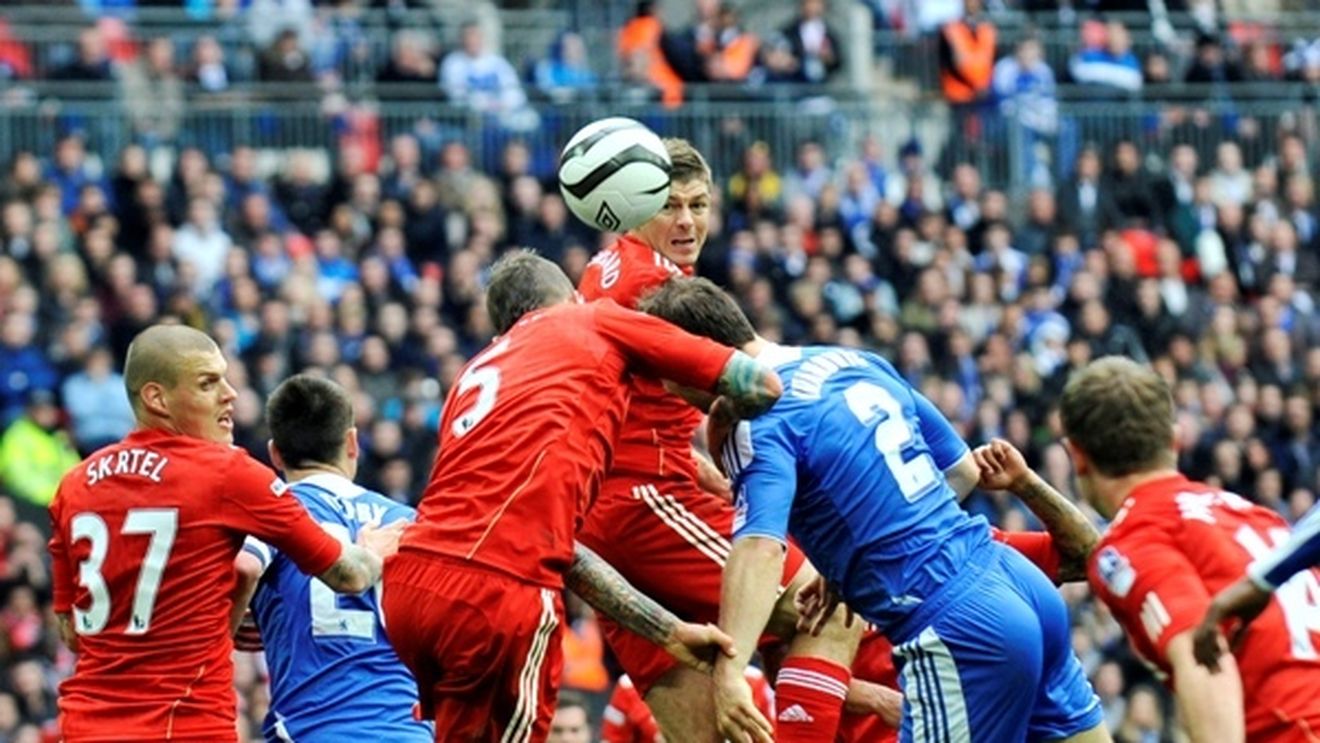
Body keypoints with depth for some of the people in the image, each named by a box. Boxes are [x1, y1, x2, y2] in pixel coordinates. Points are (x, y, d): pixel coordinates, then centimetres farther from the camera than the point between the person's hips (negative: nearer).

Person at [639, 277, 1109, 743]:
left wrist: (729, 674, -37)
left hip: (959, 629, -8)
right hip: (1025, 586, 8)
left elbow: (761, 549, -27)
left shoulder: (760, 423, -10)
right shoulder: (857, 362, 14)